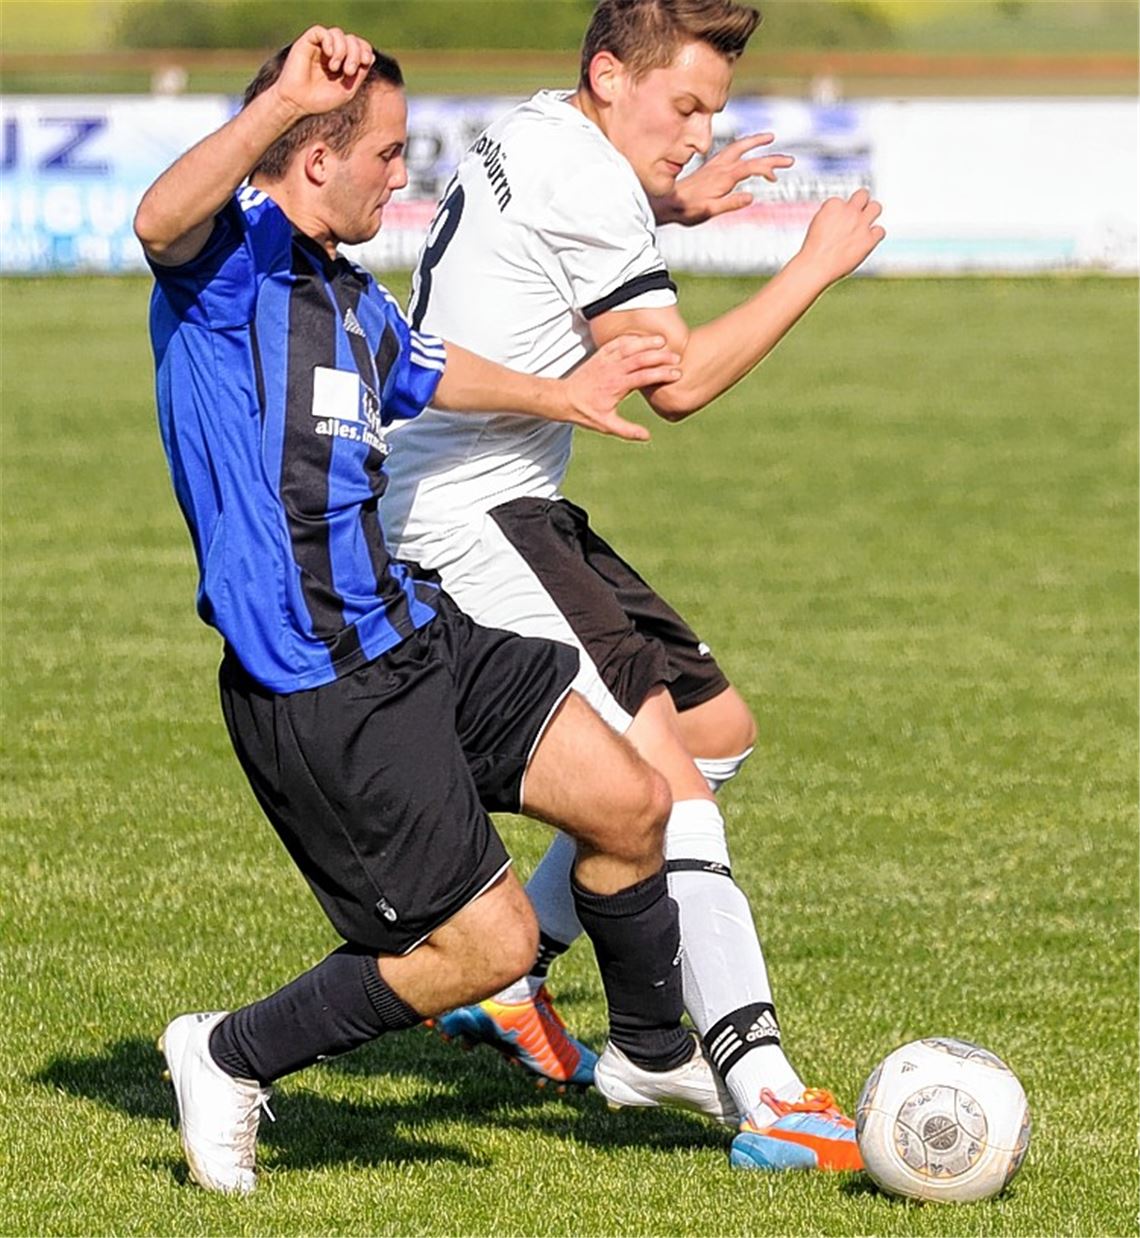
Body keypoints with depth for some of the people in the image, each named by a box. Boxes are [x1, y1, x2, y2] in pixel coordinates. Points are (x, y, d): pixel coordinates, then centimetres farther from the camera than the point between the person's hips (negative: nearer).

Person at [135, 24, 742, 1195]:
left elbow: (425, 370, 38)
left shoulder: (349, 296, 15)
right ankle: (230, 1060, 11)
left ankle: (652, 1053, 35)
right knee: (487, 942, -6)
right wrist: (281, 102, -52)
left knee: (629, 803, 10)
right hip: (316, 691, -10)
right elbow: (160, 220, -41)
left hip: (419, 637, 10)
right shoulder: (229, 262, -15)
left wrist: (557, 394, 48)